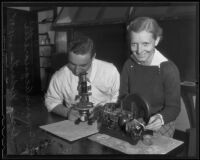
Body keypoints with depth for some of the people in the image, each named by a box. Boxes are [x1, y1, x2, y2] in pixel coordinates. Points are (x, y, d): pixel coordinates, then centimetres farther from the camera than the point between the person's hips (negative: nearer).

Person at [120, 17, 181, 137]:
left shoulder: (169, 69, -16)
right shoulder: (129, 64, -3)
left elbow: (173, 107, -12)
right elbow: (123, 96, 4)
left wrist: (161, 118, -33)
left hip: (160, 127, -2)